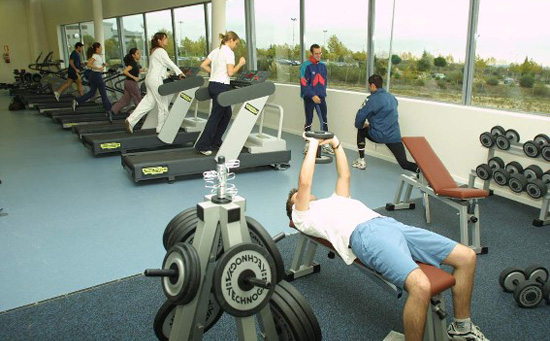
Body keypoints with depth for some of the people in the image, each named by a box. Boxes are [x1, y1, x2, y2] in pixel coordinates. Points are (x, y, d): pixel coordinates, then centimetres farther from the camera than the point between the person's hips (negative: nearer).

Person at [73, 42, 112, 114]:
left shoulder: (99, 56, 12)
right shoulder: (95, 56, -14)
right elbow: (88, 64, -24)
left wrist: (104, 64, 4)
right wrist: (98, 68, -26)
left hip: (93, 75, 9)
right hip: (96, 75, -9)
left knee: (92, 92, 11)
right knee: (103, 92, 2)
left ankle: (77, 101, 6)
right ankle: (108, 108, 11)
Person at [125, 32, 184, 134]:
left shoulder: (154, 51, 21)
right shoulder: (160, 51, -9)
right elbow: (170, 63, -11)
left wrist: (166, 75, 24)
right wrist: (180, 73, -5)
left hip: (150, 79, 10)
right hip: (156, 79, -10)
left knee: (148, 103, 7)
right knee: (163, 104, -2)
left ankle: (131, 121, 2)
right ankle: (161, 128, 2)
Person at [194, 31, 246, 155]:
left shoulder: (215, 51, 15)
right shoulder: (229, 52, -10)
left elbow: (203, 65, 11)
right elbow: (230, 73, -16)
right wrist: (240, 63, -3)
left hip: (213, 84, 9)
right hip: (221, 86, -9)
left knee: (227, 114, 18)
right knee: (215, 116, -4)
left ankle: (215, 141, 21)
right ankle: (202, 146, -3)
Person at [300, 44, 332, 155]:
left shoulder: (323, 65, 6)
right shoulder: (306, 66, -11)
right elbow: (304, 83, -15)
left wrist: (323, 93, 5)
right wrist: (313, 96, -18)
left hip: (320, 97, 5)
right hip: (309, 98, -5)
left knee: (324, 120, 4)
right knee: (309, 121, 5)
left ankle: (326, 144, 11)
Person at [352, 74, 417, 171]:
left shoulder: (373, 99, -9)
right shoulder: (391, 97, 12)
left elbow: (361, 115, -8)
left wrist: (360, 125, 14)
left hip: (378, 136, -5)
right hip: (394, 136, 5)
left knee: (361, 131, 26)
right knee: (404, 163, 6)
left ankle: (361, 161, 23)